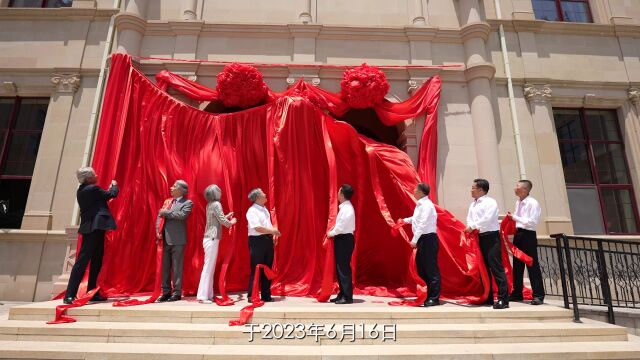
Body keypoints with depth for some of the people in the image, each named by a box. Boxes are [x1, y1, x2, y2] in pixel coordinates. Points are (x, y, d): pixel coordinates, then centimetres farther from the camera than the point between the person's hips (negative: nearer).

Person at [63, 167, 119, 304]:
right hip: (95, 228, -9)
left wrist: (108, 190, 24)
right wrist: (114, 185, 16)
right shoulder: (93, 189, -12)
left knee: (96, 262, 13)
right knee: (82, 261, -8)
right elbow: (112, 194, -3)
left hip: (90, 228, 9)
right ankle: (69, 295, -5)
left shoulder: (81, 191, 15)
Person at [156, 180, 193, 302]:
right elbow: (159, 216, 14)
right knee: (165, 267, 12)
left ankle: (177, 293, 9)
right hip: (166, 240, 7)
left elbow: (182, 215, -22)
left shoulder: (187, 203, -4)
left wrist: (166, 212, -13)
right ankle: (166, 292, 22)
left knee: (177, 267, 0)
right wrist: (158, 231, 1)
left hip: (177, 240, -7)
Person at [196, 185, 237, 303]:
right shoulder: (216, 204, -12)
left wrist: (226, 217, 22)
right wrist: (232, 222, 5)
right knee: (208, 267, -6)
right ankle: (202, 296, -2)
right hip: (212, 239, -9)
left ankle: (208, 294, 16)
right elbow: (223, 221, -13)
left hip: (210, 238, 9)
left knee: (210, 267, 11)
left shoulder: (209, 205, 12)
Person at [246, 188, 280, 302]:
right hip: (257, 241, -8)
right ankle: (251, 296, 9)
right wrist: (272, 231, -16)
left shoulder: (264, 209, 15)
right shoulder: (252, 211, -12)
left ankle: (266, 295, 21)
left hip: (268, 240, 8)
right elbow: (258, 228, -21)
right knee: (256, 270, -2)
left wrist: (272, 237, 9)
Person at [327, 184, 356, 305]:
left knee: (344, 269, -4)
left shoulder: (347, 208, -18)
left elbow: (341, 226, -21)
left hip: (345, 240, -10)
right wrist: (333, 232, 5)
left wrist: (331, 233, -8)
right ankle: (342, 294, 22)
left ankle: (347, 297, 3)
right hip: (342, 239, 10)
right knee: (340, 268, 14)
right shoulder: (344, 207, 13)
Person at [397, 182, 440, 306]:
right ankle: (430, 295, 23)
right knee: (422, 269, 13)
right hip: (422, 240, 10)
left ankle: (434, 298, 4)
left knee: (431, 269, -3)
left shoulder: (426, 205, -15)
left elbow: (423, 224, -22)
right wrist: (405, 220, 31)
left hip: (428, 239, -10)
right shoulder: (420, 204, 13)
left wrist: (414, 240, -22)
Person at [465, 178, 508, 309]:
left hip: (491, 237, -8)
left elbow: (487, 218, -19)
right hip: (479, 238, 8)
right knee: (484, 268, 12)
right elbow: (469, 219, 12)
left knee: (496, 268, -9)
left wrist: (472, 227, -15)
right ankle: (487, 297, 20)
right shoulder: (473, 204, 16)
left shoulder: (490, 202, -8)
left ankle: (503, 299, -5)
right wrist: (471, 227, -9)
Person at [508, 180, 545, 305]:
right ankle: (517, 293, 23)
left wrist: (516, 218, -17)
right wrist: (512, 218, 1)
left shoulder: (533, 203, -11)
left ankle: (538, 295, 5)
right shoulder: (518, 202, 12)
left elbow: (533, 222, -17)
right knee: (517, 265, 13)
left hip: (528, 235, -8)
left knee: (532, 265, -3)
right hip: (518, 235, 8)